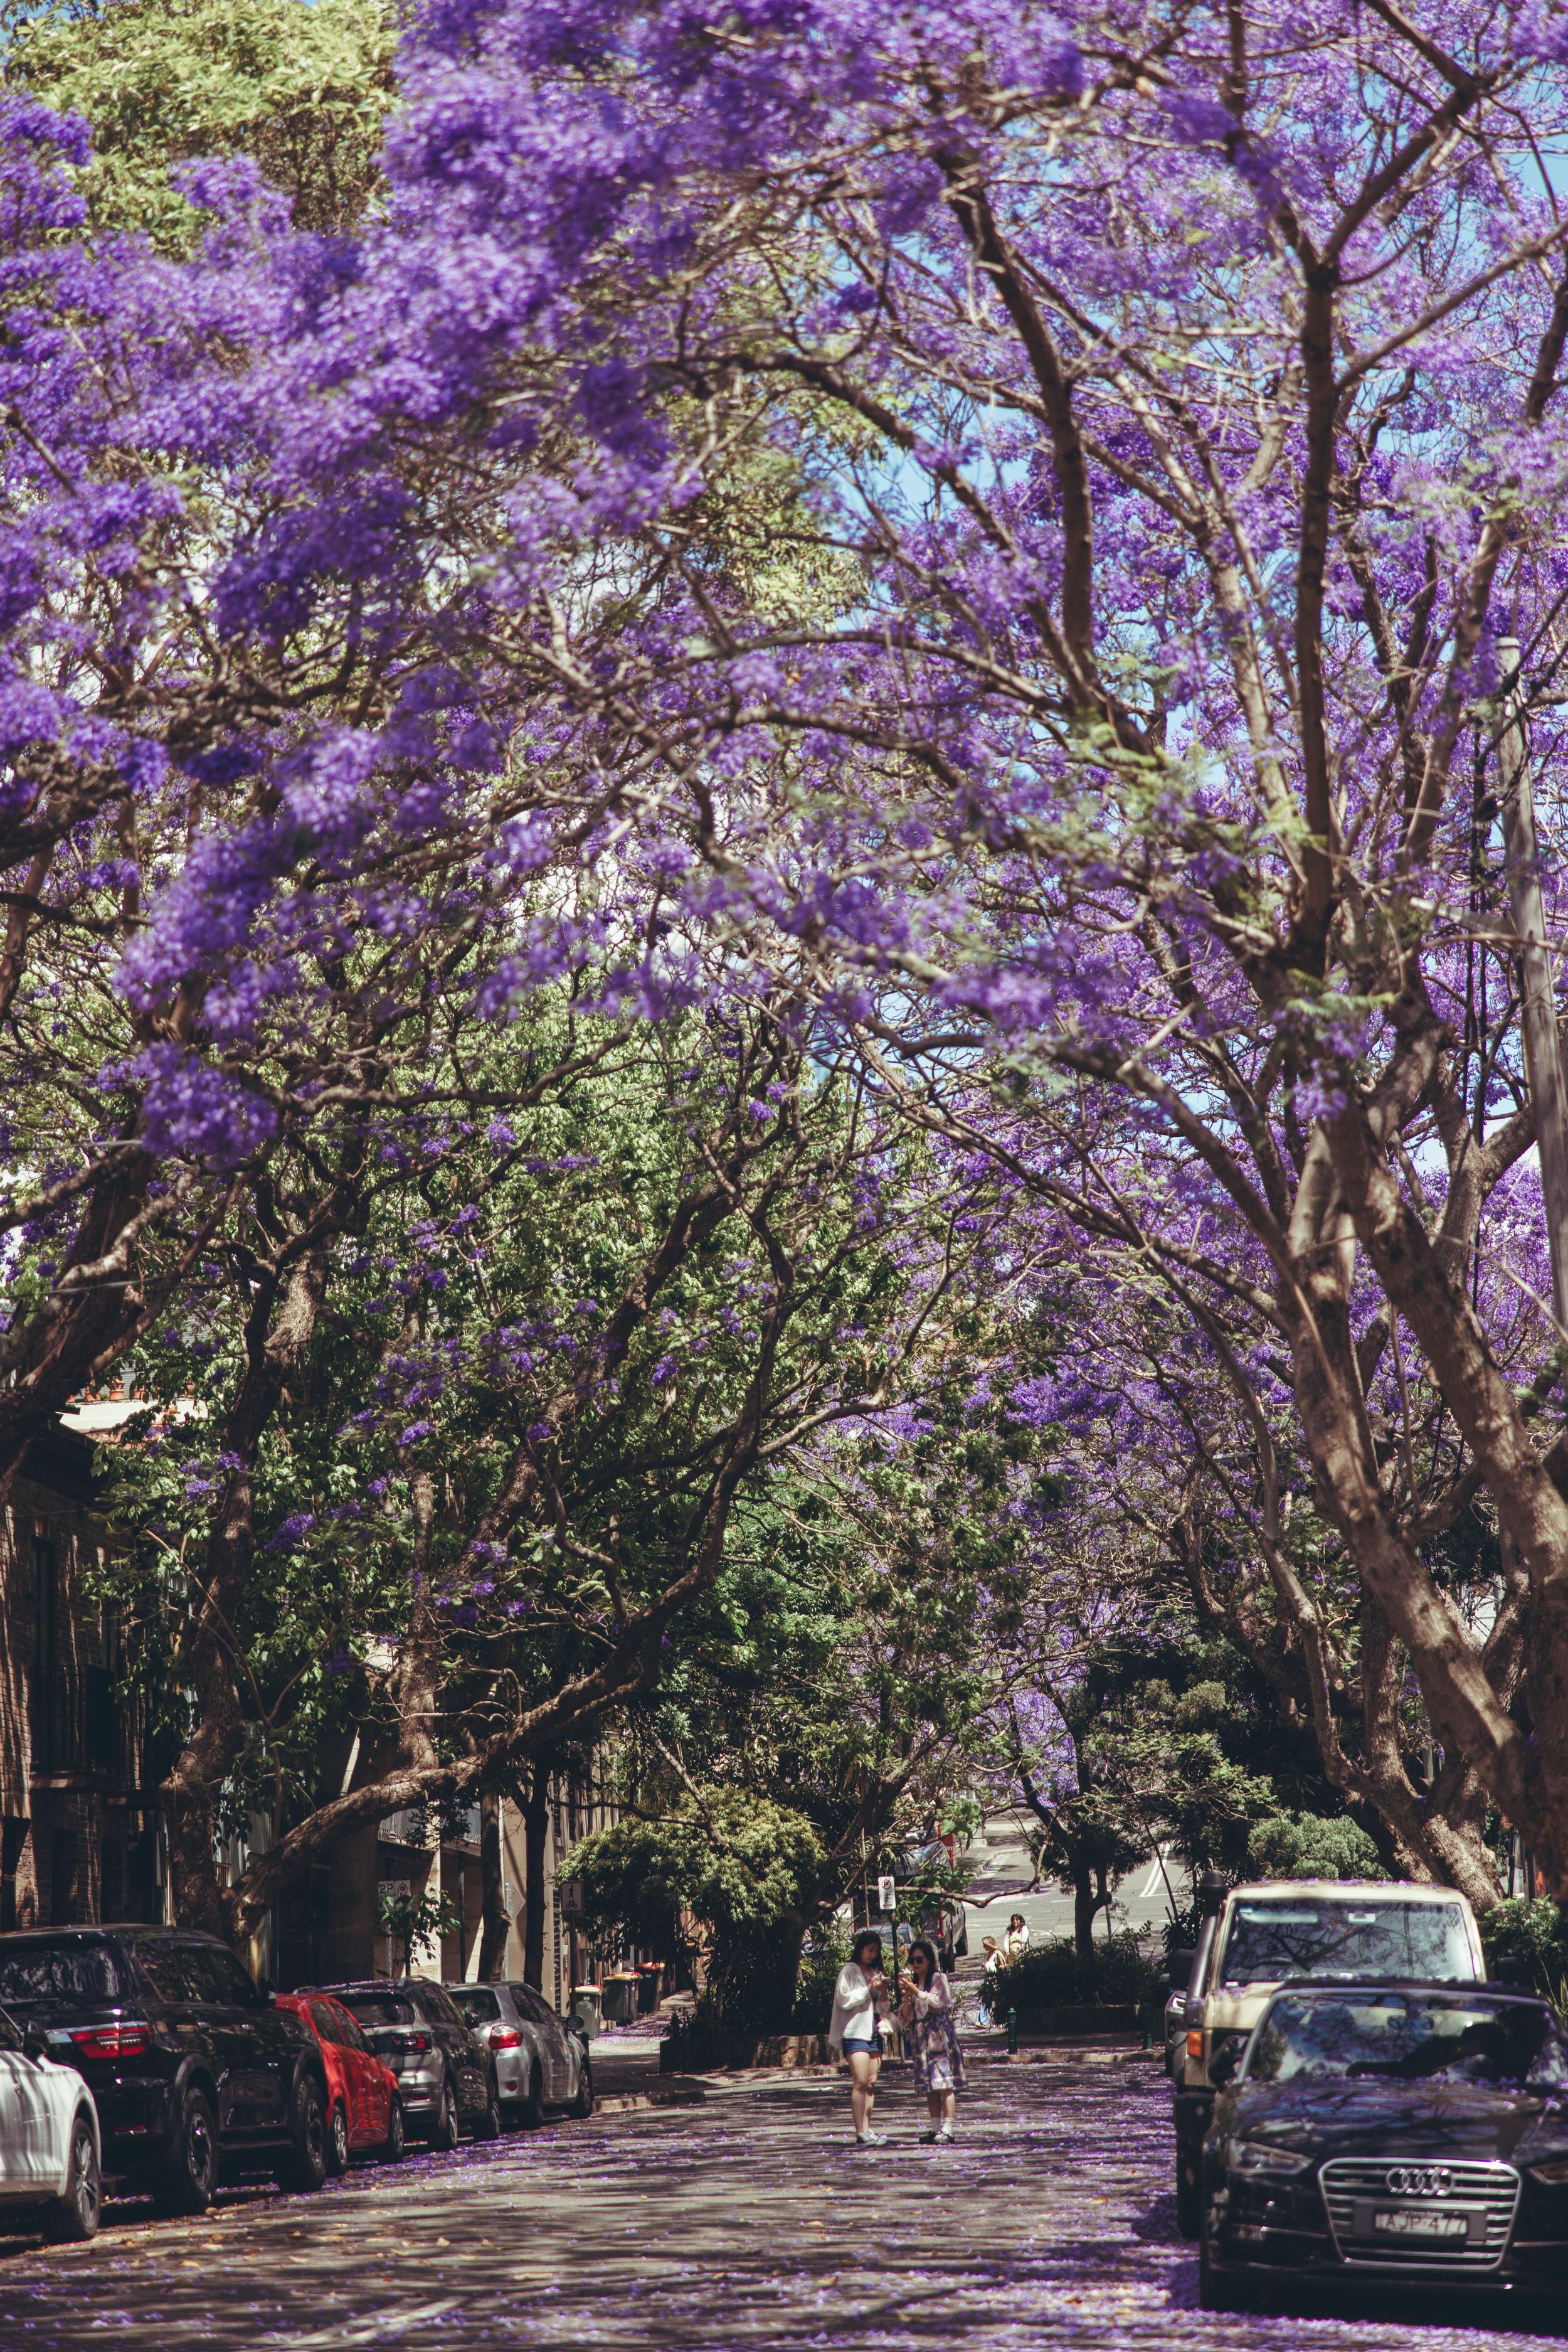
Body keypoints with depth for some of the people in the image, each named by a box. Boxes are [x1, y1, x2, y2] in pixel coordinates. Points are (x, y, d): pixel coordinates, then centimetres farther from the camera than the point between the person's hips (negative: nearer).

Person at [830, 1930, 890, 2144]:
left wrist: (883, 1992, 1)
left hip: (874, 2030, 7)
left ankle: (867, 2129, 6)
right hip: (856, 2031, -7)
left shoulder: (875, 1972, 19)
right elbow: (844, 2000, -9)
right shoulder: (849, 1970, -1)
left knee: (872, 2083, 3)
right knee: (861, 2082, -14)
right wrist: (869, 1989, -13)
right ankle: (861, 2132, -16)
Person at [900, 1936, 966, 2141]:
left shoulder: (938, 1979, 0)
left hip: (939, 2037, -6)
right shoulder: (913, 1982, 17)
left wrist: (915, 1991, -17)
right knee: (929, 2086, 4)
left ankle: (947, 2129, -16)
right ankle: (936, 2128, 6)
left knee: (944, 2083, -11)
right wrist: (907, 1996, -5)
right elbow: (906, 2015, 14)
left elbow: (937, 2003, -14)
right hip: (921, 2038, 6)